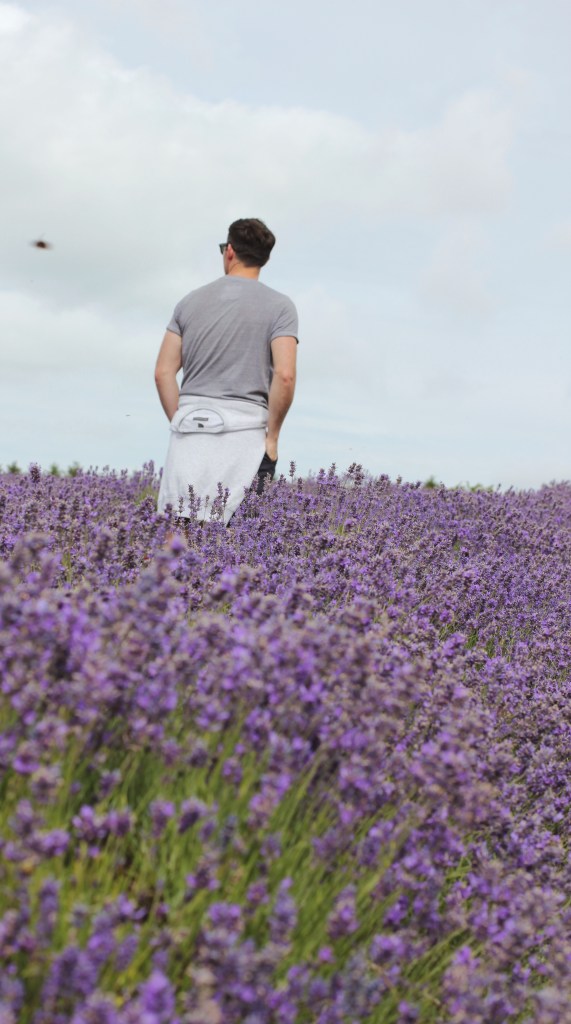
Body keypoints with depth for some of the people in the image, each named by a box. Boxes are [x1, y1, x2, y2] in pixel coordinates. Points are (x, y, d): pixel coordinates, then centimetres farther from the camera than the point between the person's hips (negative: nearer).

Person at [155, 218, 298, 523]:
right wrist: (272, 436, -2)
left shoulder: (190, 301, 12)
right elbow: (285, 375, -11)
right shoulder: (279, 306, 2)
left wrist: (179, 423, 14)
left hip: (191, 429, 3)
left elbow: (163, 373, 7)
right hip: (245, 430, -2)